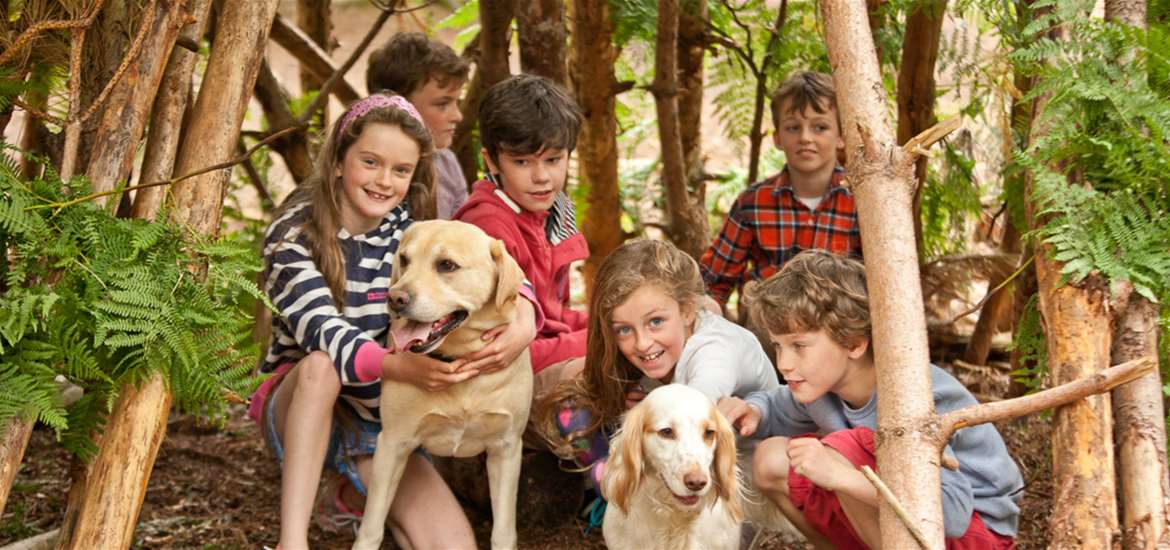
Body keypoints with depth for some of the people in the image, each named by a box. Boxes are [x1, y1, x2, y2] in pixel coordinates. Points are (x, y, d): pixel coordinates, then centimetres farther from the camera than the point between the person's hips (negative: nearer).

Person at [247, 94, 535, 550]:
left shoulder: (411, 230, -4)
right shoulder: (294, 234, -14)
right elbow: (322, 334, -29)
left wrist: (524, 323, -38)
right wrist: (400, 366, -48)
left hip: (381, 421, 3)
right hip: (303, 406, -3)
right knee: (321, 364, -36)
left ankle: (356, 495, 12)